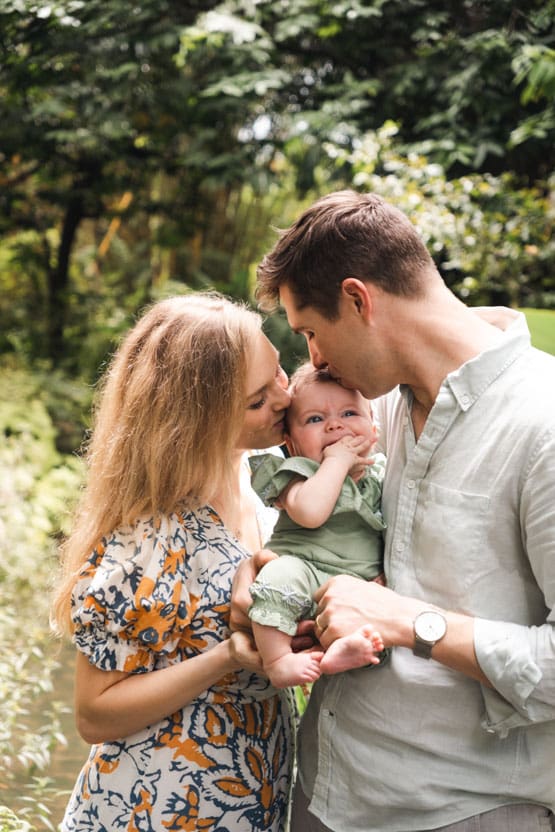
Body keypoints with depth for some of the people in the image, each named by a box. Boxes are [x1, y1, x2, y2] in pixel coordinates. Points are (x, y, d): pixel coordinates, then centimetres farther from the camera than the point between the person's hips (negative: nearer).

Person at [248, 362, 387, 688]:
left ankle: (343, 651, -32)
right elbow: (309, 513, -24)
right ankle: (277, 659, -24)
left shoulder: (380, 474, 14)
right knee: (280, 575, -34)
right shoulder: (300, 471, -1)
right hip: (307, 575, -3)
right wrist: (338, 460, -15)